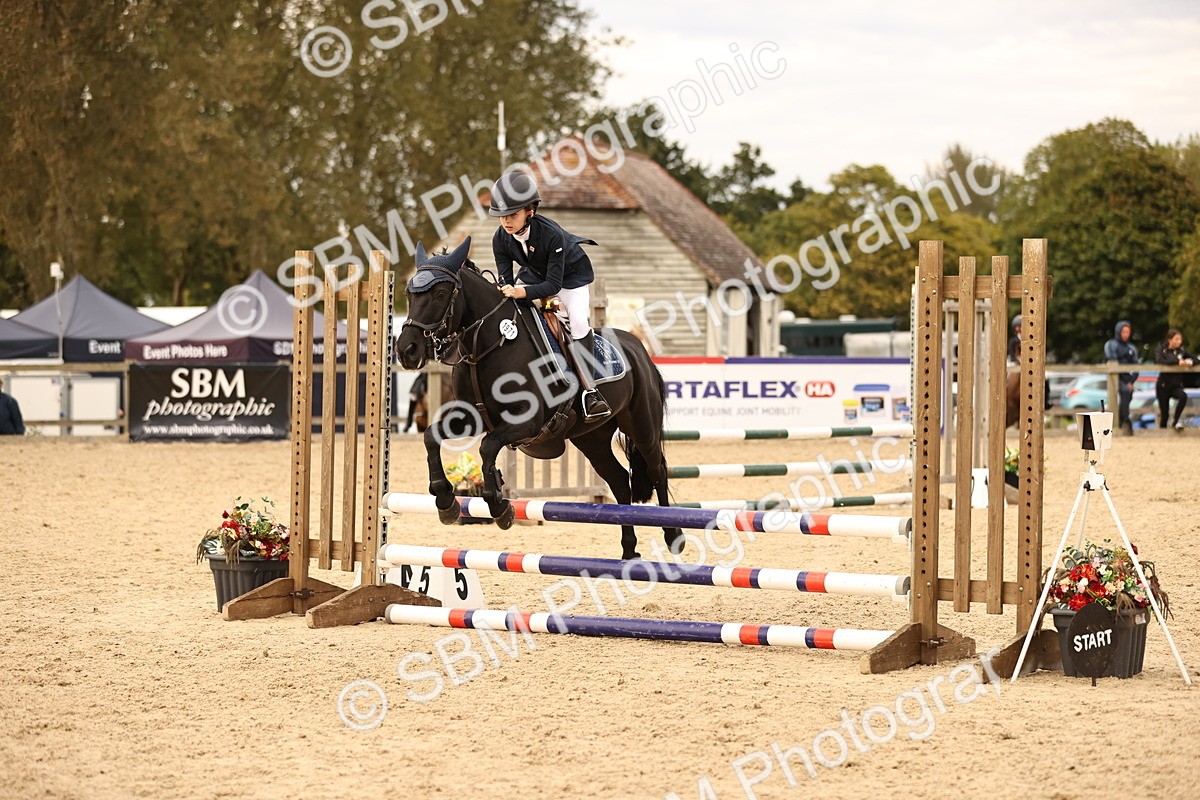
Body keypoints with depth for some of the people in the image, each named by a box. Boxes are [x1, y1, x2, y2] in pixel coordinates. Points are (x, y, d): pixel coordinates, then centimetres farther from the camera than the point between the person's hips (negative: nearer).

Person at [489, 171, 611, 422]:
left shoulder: (551, 234, -37)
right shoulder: (501, 239, -21)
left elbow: (553, 284, -36)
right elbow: (505, 280, -15)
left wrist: (521, 292, -51)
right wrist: (507, 292, -39)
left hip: (572, 275, -6)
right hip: (534, 274, 6)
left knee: (578, 321, -27)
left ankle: (589, 391, -28)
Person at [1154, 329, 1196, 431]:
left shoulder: (1181, 351, 8)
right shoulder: (1161, 350, -3)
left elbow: (1195, 359, 9)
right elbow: (1159, 361, -24)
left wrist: (1190, 362, -16)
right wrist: (1177, 362, -31)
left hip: (1177, 385, 2)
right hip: (1164, 385, -2)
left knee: (1183, 396, -31)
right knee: (1164, 413, -2)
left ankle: (1176, 422, -19)